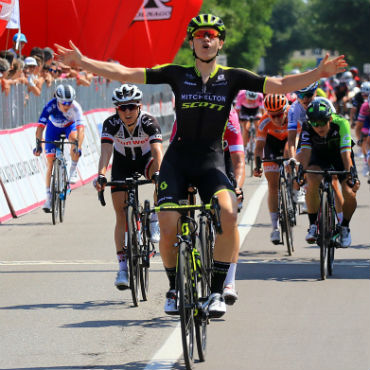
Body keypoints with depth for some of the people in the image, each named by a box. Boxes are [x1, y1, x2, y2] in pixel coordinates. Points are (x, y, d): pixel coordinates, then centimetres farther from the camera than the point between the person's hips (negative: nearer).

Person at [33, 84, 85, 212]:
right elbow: (40, 126, -39)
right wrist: (38, 145, -49)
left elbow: (80, 128, -45)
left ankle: (73, 171, -17)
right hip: (54, 127, 1)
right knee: (50, 162, -5)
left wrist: (78, 147, -57)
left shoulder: (75, 107, -36)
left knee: (75, 137, -37)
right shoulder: (50, 106, -35)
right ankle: (49, 197, 3)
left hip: (70, 125, -1)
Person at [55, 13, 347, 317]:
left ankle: (218, 291, -15)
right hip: (177, 161, 1)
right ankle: (175, 288, 16)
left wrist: (319, 74, -18)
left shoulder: (232, 78, 2)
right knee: (168, 229, -14)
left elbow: (279, 86, -5)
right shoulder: (177, 75, 1)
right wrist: (81, 61, -10)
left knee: (228, 214, -28)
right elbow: (125, 74, -2)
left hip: (211, 163, 0)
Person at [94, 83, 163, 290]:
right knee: (122, 215, -7)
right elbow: (106, 151, -36)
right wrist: (101, 176, -53)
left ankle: (156, 220, -23)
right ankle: (123, 266, -3)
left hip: (145, 160, -1)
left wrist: (158, 174, -58)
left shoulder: (149, 123, -29)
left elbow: (157, 152, -40)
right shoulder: (112, 124, -25)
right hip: (122, 163, 1)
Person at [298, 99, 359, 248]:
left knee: (349, 194, -15)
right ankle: (313, 225, -12)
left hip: (339, 155, 0)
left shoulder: (341, 123, -35)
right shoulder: (307, 127, -30)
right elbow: (305, 151, -37)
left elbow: (345, 152, -41)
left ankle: (344, 227, 14)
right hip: (319, 155, 1)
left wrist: (350, 175, -52)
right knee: (312, 183, -29)